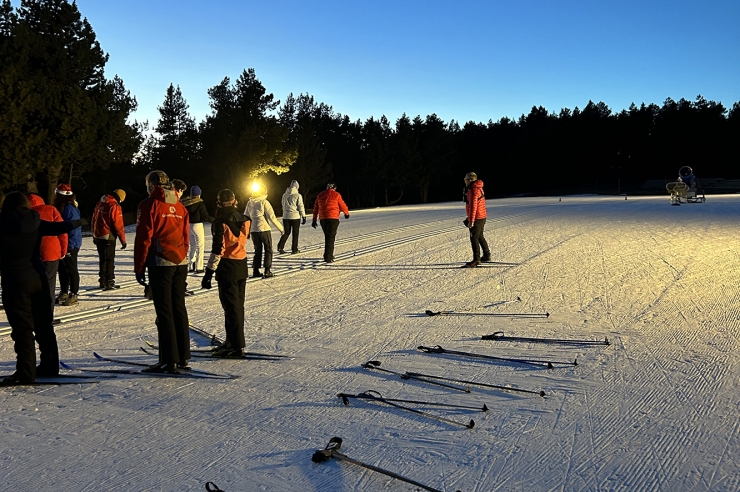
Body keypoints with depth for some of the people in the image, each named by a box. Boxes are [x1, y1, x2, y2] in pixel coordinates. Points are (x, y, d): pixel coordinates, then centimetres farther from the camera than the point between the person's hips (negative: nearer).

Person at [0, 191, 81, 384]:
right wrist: (76, 222, 36)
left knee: (22, 328, -2)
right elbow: (59, 227, 17)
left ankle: (26, 373, -2)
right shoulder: (36, 223, 3)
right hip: (38, 278, 5)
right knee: (44, 325, 14)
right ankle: (50, 366, 23)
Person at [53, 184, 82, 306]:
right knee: (62, 269, 14)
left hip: (70, 245, -9)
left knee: (71, 270, -2)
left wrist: (69, 247, -22)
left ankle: (73, 295, 4)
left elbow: (73, 229, -21)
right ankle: (63, 293, 24)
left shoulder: (70, 209, -17)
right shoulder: (60, 207, 13)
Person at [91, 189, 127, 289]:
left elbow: (93, 220, 16)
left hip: (98, 236, 7)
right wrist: (123, 240, -9)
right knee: (109, 260, 0)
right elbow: (118, 225, -16)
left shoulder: (100, 203, 9)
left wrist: (94, 236, 24)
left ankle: (103, 281, 21)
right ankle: (109, 283, 0)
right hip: (108, 237, -7)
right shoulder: (115, 206, -15)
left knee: (103, 259, 16)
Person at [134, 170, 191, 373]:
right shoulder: (180, 206, 13)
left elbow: (144, 238, -8)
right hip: (180, 264, 6)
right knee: (179, 308, 11)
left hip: (160, 263, -6)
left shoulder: (150, 205, -5)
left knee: (164, 311, -3)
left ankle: (169, 360, -2)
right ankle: (183, 357, 15)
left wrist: (139, 268, -3)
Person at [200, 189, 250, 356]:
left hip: (227, 267, -7)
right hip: (242, 266, 7)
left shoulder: (221, 222, -16)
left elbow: (218, 249, -20)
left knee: (231, 307, -2)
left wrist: (209, 272, -16)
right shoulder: (244, 219, 4)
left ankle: (236, 346, 1)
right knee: (238, 305, 15)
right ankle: (234, 341, 27)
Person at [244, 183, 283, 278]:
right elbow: (272, 217, -11)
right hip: (264, 229, -5)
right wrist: (280, 228, -3)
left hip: (253, 230, 5)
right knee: (268, 250, 5)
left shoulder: (249, 203, 6)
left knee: (258, 251, 15)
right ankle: (267, 271, 0)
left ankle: (255, 271, 13)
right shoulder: (264, 202, -10)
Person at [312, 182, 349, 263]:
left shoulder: (320, 195, 13)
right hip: (333, 218, -5)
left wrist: (314, 220, 20)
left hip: (322, 219, 5)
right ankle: (328, 257, -14)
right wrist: (347, 213, 25)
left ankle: (329, 255, 25)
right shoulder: (336, 195, -2)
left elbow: (315, 208, 15)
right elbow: (343, 206, 6)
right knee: (331, 237, -6)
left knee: (327, 237, 18)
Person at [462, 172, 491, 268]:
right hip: (482, 217, 10)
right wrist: (470, 217, 27)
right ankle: (487, 256, 31)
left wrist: (471, 220, -24)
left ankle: (476, 260, -6)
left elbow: (473, 206, -24)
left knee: (474, 238, -7)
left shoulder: (473, 190, -18)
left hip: (476, 219, -10)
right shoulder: (478, 188, 14)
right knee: (480, 237, 21)